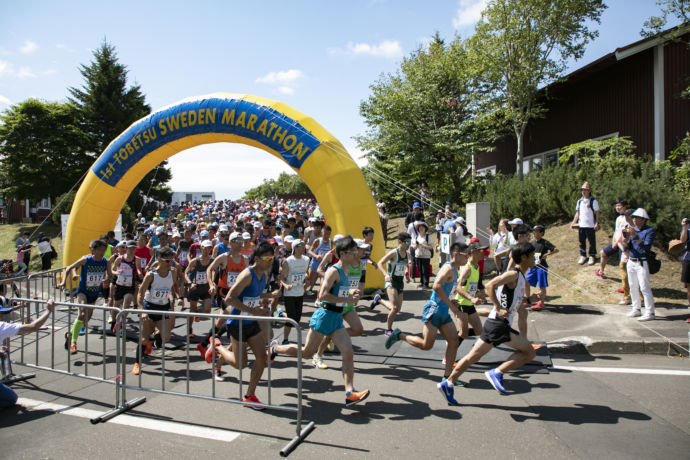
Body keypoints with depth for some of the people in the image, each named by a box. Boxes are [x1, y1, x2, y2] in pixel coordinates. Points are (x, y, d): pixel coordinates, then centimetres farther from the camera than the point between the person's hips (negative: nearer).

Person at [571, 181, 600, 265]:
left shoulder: (593, 201, -3)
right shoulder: (579, 201, 11)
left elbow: (597, 213, -3)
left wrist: (597, 223, -11)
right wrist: (573, 222, 10)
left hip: (590, 225, -4)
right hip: (581, 225, 4)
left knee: (592, 241, 4)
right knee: (582, 241, 9)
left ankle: (592, 256, 15)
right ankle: (583, 256, 20)